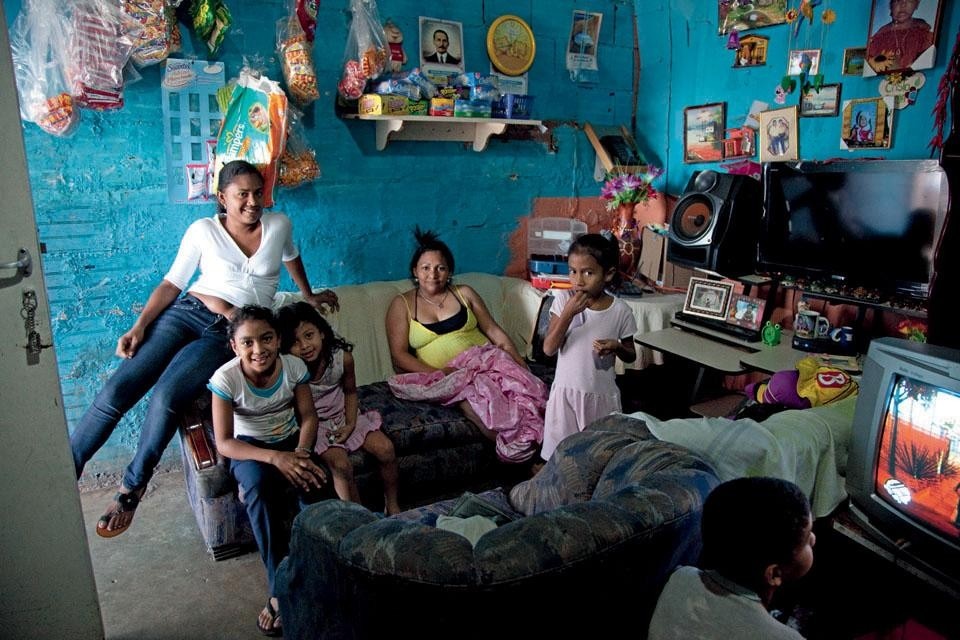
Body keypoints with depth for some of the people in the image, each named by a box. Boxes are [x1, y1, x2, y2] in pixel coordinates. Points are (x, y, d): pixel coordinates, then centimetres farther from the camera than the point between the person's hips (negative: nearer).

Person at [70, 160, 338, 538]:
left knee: (165, 398, -23)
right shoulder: (203, 231, 3)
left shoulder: (278, 225, 6)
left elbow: (291, 257, 27)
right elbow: (172, 283, 6)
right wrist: (139, 326, -6)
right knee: (116, 391, -15)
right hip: (186, 313, 1)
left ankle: (131, 488, -1)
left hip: (228, 334, -1)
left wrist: (309, 296, 36)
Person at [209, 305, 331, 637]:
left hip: (290, 441, 2)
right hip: (249, 448, -2)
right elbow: (224, 443, -21)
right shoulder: (225, 378, -22)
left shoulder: (294, 366, -15)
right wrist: (276, 457, -34)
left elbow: (309, 417, -7)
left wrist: (301, 452, -28)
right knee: (258, 483, -35)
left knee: (314, 479, -31)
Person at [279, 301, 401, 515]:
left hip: (343, 417, 4)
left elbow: (350, 392, 2)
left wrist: (350, 424, -8)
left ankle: (392, 506, 13)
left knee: (386, 449, -9)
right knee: (341, 465, -26)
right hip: (314, 424, -3)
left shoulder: (342, 356, -16)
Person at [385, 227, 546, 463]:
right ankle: (512, 447, -27)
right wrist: (437, 372, -15)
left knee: (515, 379, -30)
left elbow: (494, 331, 11)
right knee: (469, 390, -35)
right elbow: (399, 355, -1)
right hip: (441, 375, -2)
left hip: (483, 360, 2)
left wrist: (520, 363, -3)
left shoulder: (465, 293, 14)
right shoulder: (402, 304, 8)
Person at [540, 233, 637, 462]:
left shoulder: (620, 311, -9)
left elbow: (631, 356, 4)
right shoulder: (563, 299, -9)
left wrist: (616, 347, -19)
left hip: (602, 394, 0)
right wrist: (568, 313, -24)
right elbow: (548, 348, -13)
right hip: (566, 391, 0)